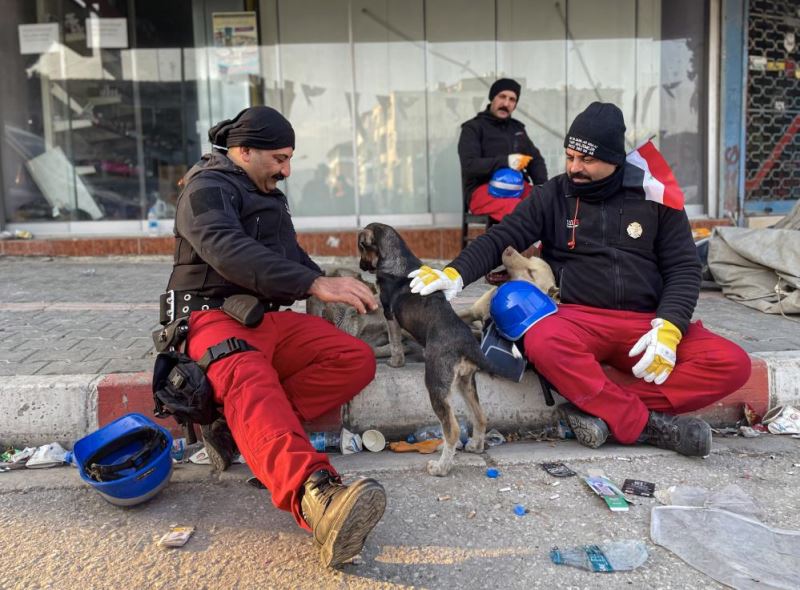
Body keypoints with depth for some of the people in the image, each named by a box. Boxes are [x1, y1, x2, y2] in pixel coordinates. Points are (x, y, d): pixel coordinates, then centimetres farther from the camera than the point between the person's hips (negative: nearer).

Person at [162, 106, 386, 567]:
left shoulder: (267, 195, 24)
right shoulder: (208, 188, -5)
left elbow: (292, 255, 31)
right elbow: (228, 251, -25)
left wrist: (337, 290, 13)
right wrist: (316, 284, -34)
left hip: (271, 318, 8)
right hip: (216, 316, -8)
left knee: (358, 360, -14)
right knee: (250, 380, -39)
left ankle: (241, 431, -23)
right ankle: (315, 497, -65)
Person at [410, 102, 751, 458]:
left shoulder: (654, 197, 7)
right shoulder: (552, 195, 7)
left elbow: (684, 268, 5)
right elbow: (501, 238, 1)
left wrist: (669, 327, -13)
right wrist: (456, 273, -18)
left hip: (649, 322, 2)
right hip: (580, 318, -1)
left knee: (733, 364, -21)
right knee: (543, 342, -36)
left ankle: (604, 410, -22)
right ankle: (649, 424, -23)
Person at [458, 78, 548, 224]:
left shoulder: (517, 127, 21)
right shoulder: (473, 128, 3)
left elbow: (536, 159, 19)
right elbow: (469, 166, -10)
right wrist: (505, 161, -22)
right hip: (484, 189, -6)